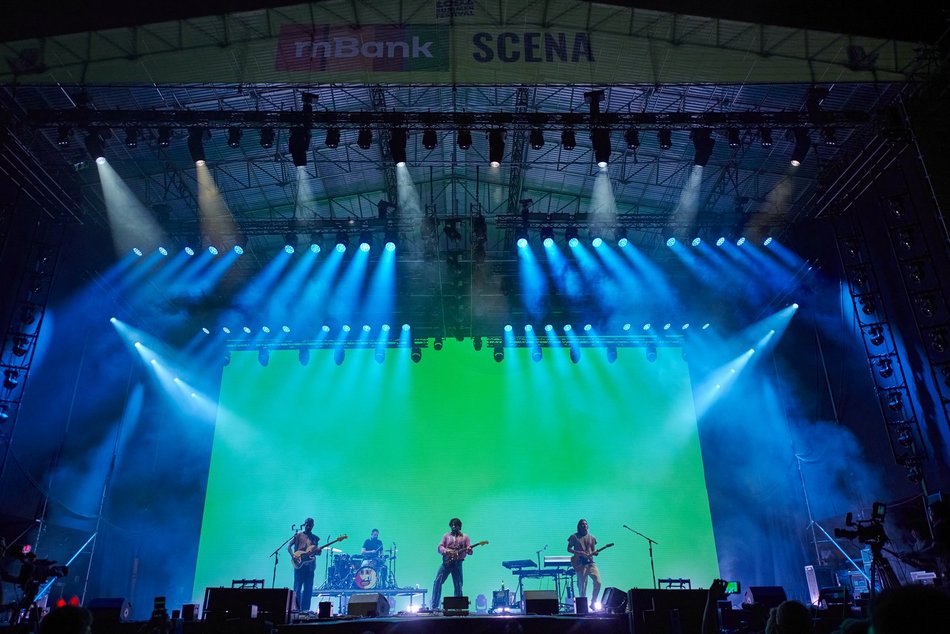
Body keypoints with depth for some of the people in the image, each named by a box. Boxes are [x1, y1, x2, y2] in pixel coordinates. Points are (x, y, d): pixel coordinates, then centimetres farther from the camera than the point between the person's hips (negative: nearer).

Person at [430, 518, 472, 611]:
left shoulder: (465, 537, 10)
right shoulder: (446, 536, 14)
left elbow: (469, 551, 3)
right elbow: (440, 548, 4)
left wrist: (468, 549, -21)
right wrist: (447, 551, -16)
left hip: (457, 563, -1)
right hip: (446, 562, 1)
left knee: (458, 586, 0)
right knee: (437, 582, -10)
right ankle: (434, 605, -4)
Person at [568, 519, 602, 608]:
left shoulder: (591, 537, 15)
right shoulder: (574, 537, 3)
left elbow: (593, 550, 18)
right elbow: (569, 549, 2)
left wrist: (595, 552, -6)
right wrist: (580, 553, -10)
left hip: (590, 562, 4)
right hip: (580, 564, -3)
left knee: (598, 582, -10)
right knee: (582, 587, -4)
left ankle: (593, 602, 8)